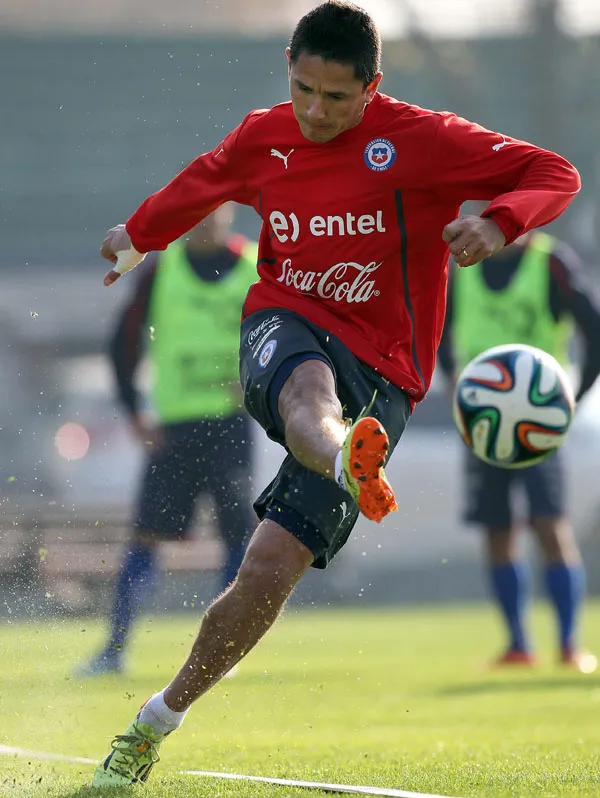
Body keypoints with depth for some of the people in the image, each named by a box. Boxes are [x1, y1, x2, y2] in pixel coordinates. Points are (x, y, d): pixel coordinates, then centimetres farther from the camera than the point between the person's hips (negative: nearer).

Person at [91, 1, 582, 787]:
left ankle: (157, 721, 4)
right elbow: (204, 181, 31)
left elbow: (557, 174, -9)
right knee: (310, 387, -40)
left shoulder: (421, 139, -7)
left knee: (271, 566, -12)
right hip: (286, 328, 2)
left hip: (379, 377, -2)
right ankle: (348, 470, -76)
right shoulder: (262, 139, 7)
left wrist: (497, 220, -30)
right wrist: (138, 234, 49)